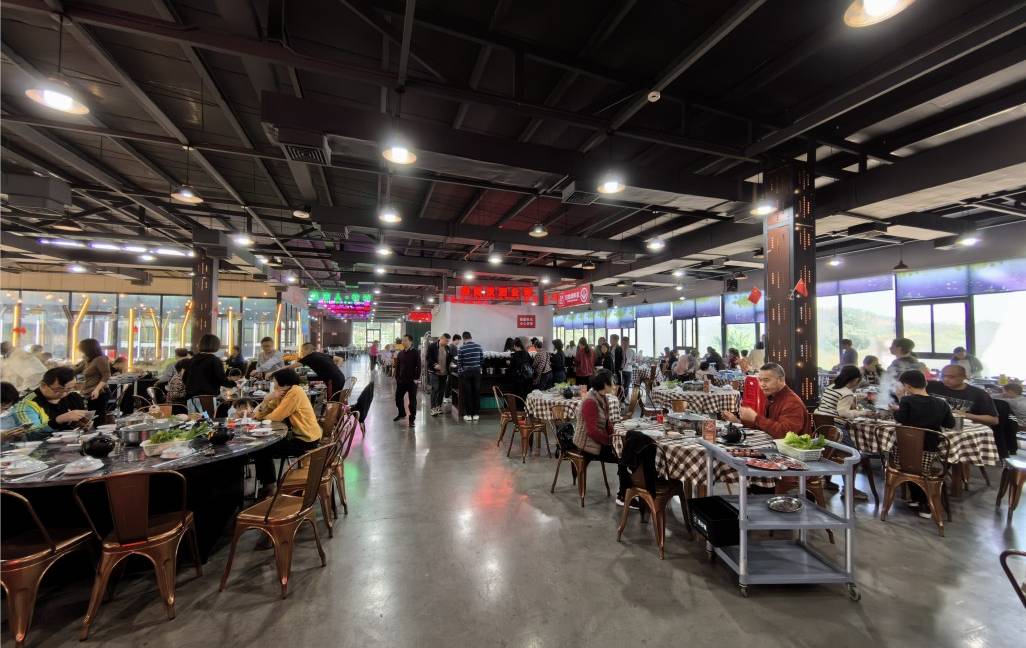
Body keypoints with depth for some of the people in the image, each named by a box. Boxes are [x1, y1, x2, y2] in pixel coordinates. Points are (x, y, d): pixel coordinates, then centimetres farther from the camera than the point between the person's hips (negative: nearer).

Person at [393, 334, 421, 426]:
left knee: (412, 400, 2)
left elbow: (418, 366, -9)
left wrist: (416, 378, -13)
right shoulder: (400, 353, 8)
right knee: (398, 398, 14)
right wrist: (397, 378, 7)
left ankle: (412, 419, 11)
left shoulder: (415, 353, -8)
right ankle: (401, 413, 37)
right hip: (401, 380, 5)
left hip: (412, 381, -5)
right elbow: (397, 366, 13)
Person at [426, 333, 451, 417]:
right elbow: (428, 358, -8)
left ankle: (439, 406, 21)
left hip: (444, 372, 5)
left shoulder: (447, 348, 7)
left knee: (442, 390, 9)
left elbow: (450, 357, 18)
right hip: (434, 372, -5)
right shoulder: (432, 346, -8)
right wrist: (434, 365, -20)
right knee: (435, 389, -8)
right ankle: (433, 408, -4)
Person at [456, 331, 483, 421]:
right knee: (476, 392, 8)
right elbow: (482, 359, 5)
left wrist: (459, 371, 12)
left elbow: (459, 362, -4)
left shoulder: (462, 348, -9)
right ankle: (476, 414, 14)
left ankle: (468, 414, 10)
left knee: (467, 393, 6)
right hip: (477, 372, 3)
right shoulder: (478, 346, -1)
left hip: (466, 372, -2)